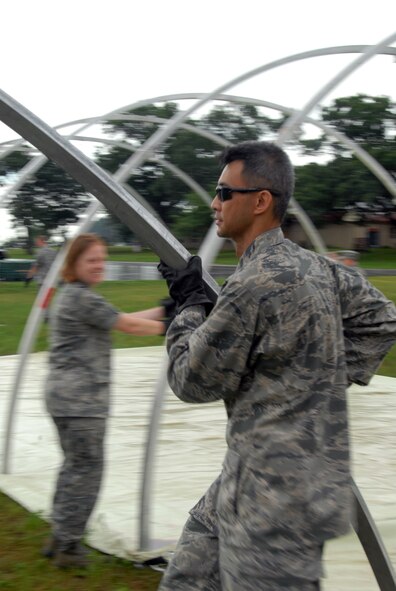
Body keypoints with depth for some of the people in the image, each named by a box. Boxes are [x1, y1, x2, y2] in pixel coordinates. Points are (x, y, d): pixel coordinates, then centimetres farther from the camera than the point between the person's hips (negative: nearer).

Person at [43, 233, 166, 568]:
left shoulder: (72, 296, 18)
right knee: (86, 470, -3)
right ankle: (68, 547, 4)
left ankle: (60, 539, 25)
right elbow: (129, 326, -10)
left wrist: (165, 309, 13)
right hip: (81, 400, -11)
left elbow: (122, 321, 16)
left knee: (74, 466, 17)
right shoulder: (81, 298, -13)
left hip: (66, 398, 11)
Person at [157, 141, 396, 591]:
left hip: (278, 498, -10)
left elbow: (193, 382, -12)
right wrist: (333, 377, 16)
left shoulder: (255, 285, -22)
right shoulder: (315, 267, 7)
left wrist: (189, 305, 1)